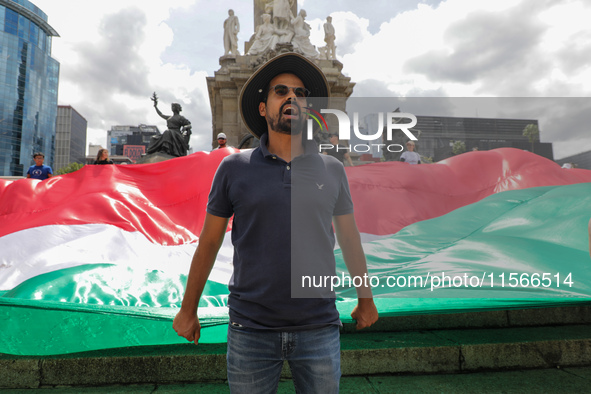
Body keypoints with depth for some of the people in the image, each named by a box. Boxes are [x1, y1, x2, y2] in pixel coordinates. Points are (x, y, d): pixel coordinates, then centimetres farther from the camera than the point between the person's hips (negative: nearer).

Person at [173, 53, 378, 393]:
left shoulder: (332, 170, 2)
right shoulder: (234, 168, -3)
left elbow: (350, 238, 11)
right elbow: (209, 242, 4)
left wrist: (365, 299, 17)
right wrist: (188, 310, 9)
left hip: (320, 329, 2)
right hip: (251, 330, -1)